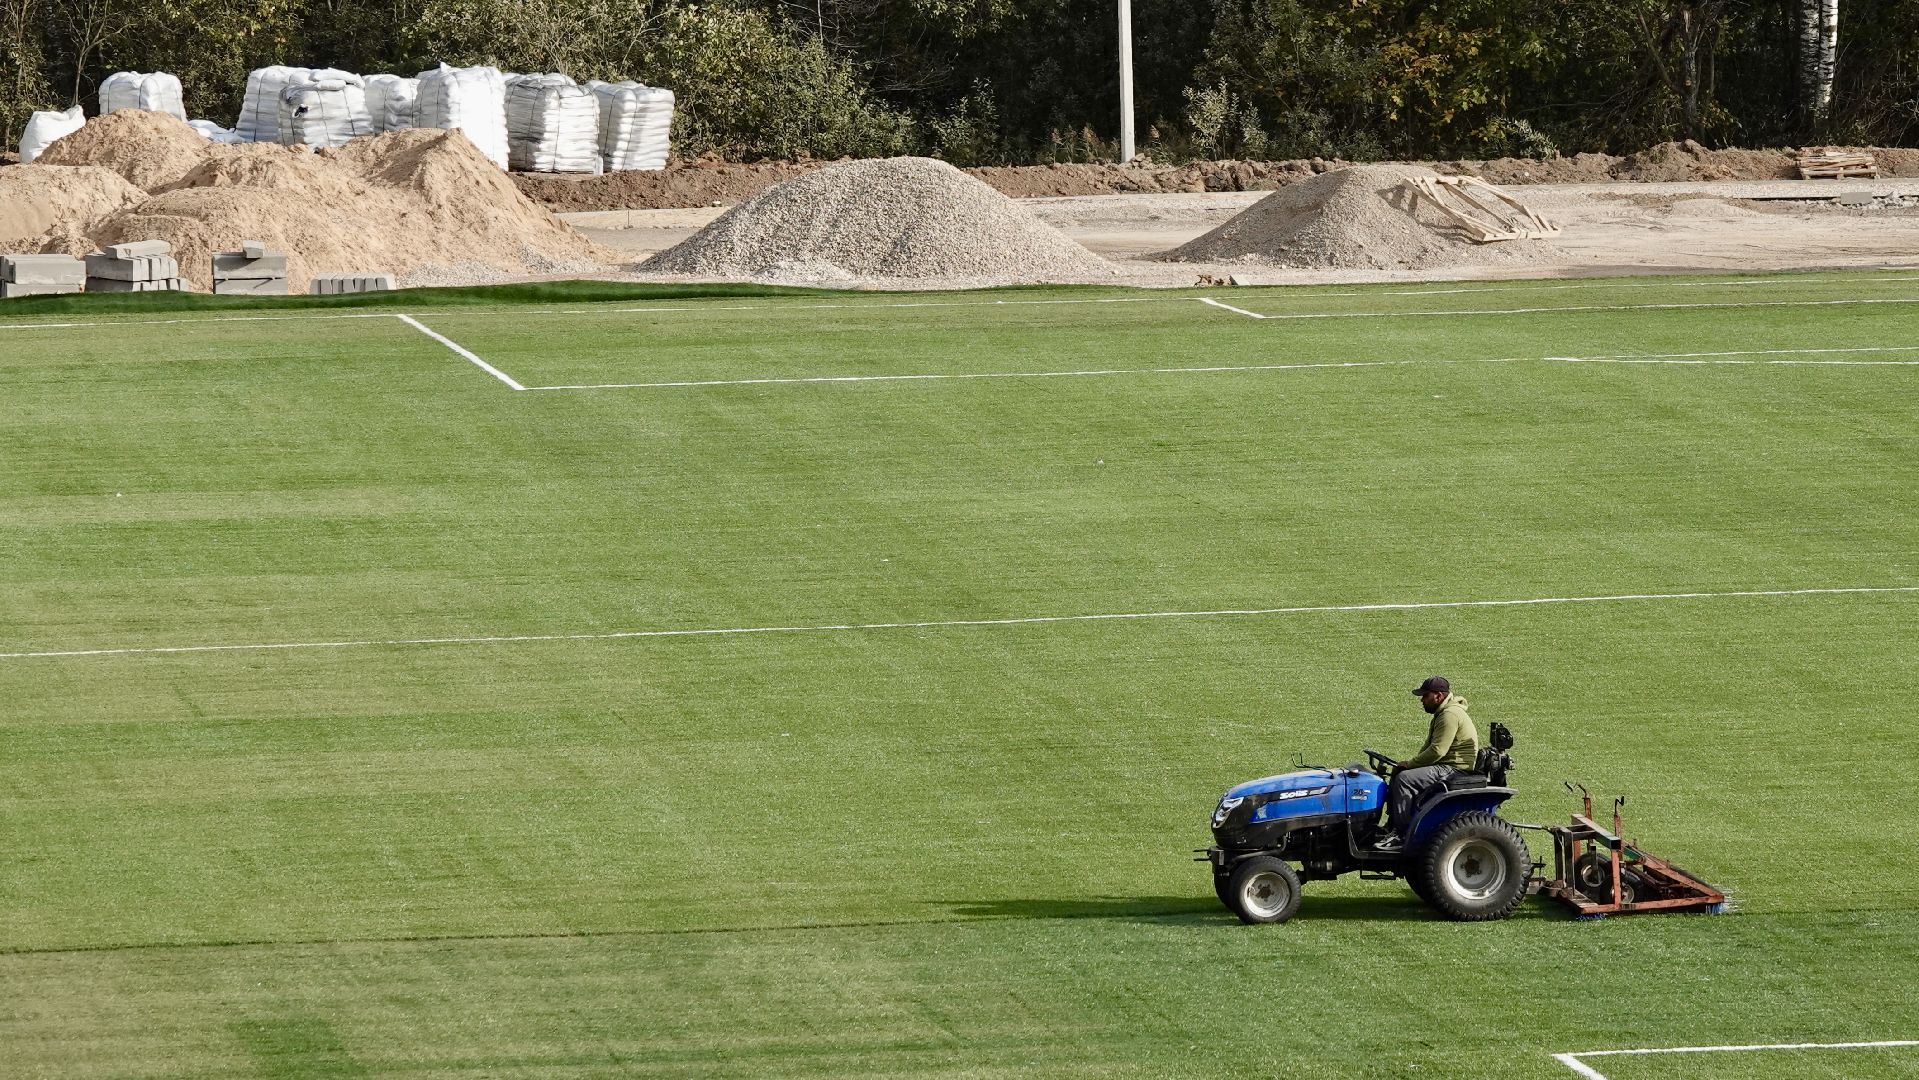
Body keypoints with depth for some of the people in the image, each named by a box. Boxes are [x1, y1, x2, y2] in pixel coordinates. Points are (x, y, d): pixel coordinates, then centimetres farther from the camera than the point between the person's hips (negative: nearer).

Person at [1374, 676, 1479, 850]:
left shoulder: (1450, 715, -17)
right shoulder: (1442, 714, 19)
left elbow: (1437, 751, -23)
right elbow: (1429, 748, 23)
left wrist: (1409, 764, -13)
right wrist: (1410, 764, 8)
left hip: (1454, 769, -11)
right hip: (1444, 767, 11)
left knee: (1404, 779, -23)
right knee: (1397, 776, 11)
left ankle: (1401, 835, -22)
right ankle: (1391, 828, 10)